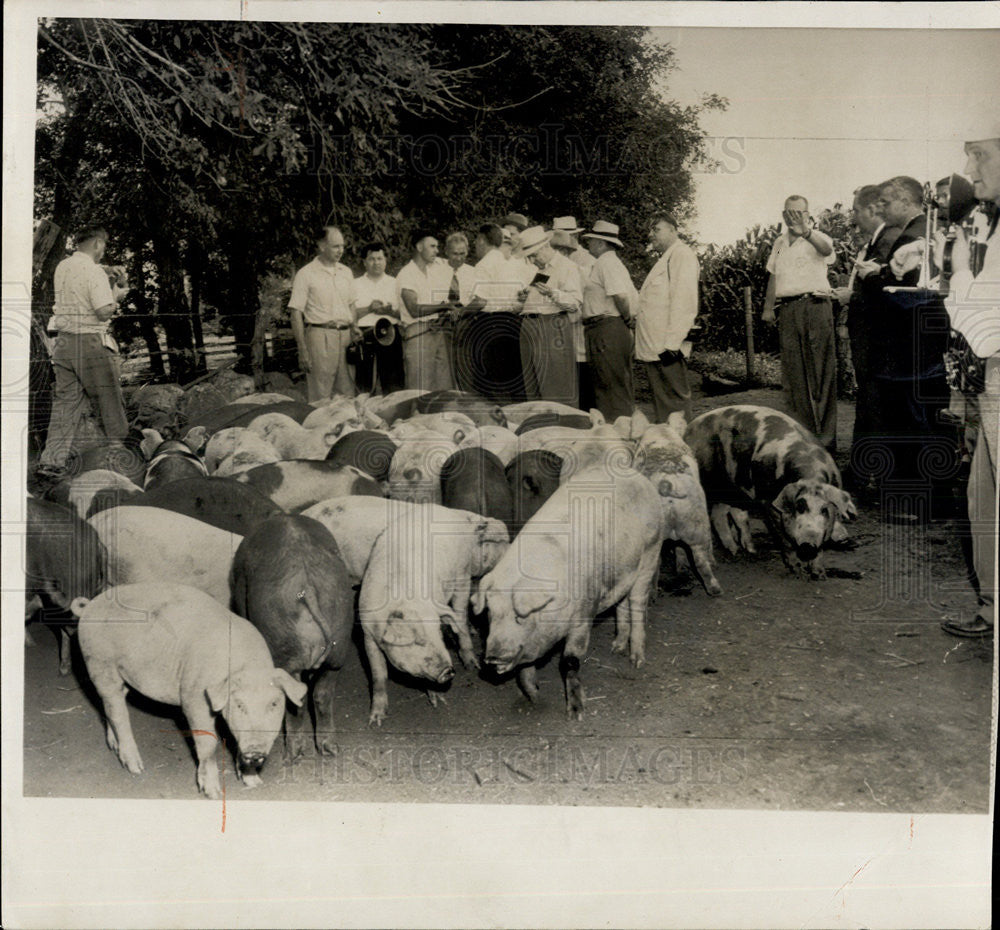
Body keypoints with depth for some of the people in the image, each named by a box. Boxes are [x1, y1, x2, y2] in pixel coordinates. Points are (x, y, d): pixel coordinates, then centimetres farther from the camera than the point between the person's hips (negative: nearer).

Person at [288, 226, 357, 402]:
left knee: (348, 396, 5)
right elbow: (296, 312, -6)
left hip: (346, 336, 5)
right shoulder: (306, 274, -3)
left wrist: (354, 328, 4)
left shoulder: (346, 272, 15)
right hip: (320, 335, -5)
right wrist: (302, 350, -12)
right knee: (320, 399, -4)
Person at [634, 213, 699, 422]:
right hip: (653, 347, 10)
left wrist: (671, 343, -23)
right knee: (660, 403, 11)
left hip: (667, 347, -10)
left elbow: (684, 303, -17)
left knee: (675, 400, -7)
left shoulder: (682, 254, -6)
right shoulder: (664, 258, 25)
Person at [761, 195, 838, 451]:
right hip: (787, 310, 6)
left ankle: (826, 437, -4)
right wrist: (768, 307, 19)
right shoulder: (779, 243, 19)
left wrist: (805, 231, -44)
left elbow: (826, 250, -25)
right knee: (793, 375, 6)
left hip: (815, 307, -6)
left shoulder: (818, 237, -1)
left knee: (821, 373, -6)